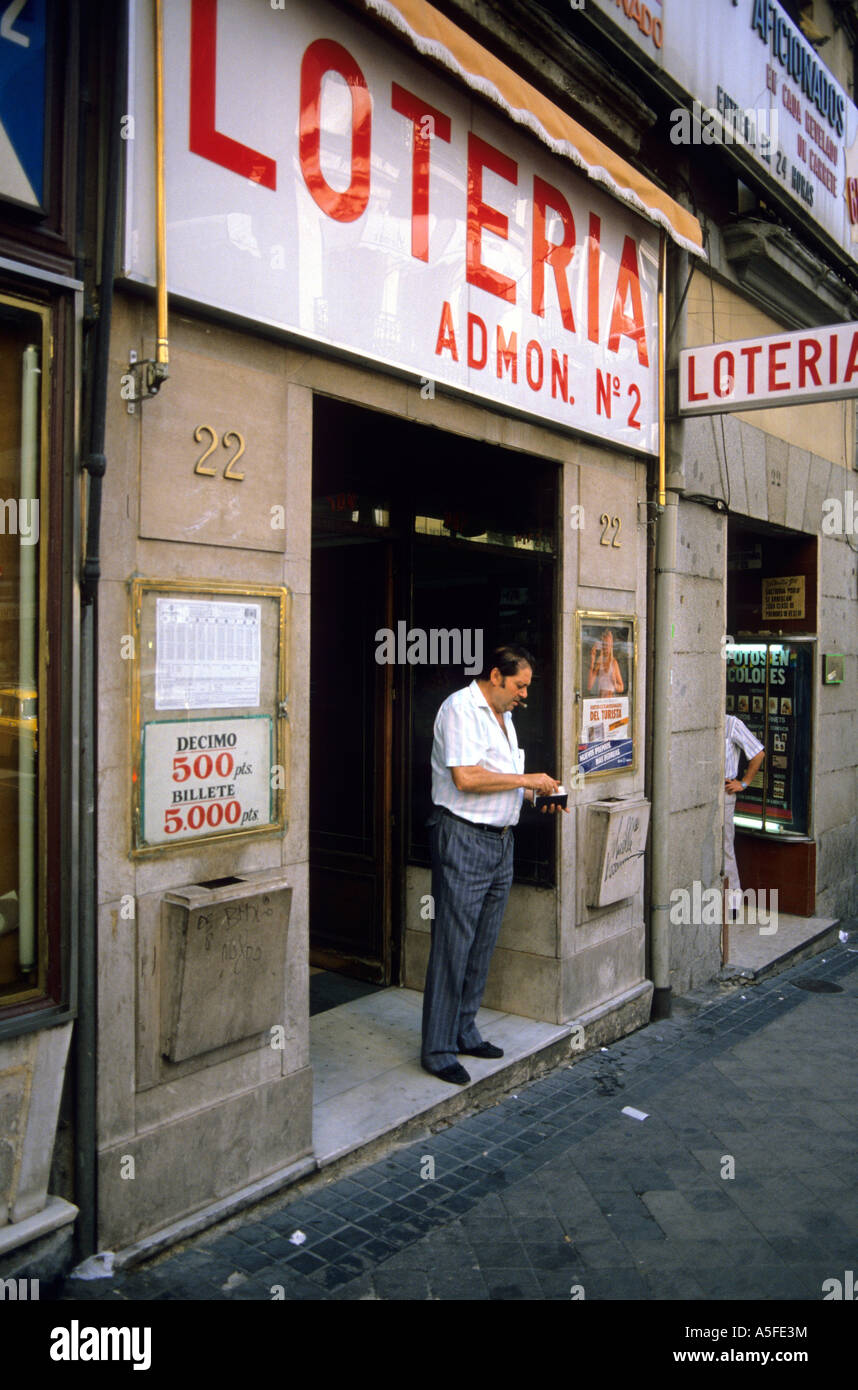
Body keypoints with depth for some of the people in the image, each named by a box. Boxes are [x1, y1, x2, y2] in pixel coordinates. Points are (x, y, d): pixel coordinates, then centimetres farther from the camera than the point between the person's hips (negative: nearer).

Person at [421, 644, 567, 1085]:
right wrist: (524, 779, -15)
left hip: (500, 840, 9)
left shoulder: (502, 716, 19)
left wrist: (535, 796, 9)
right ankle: (437, 1049, 3)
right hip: (463, 838, -9)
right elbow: (465, 778, -22)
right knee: (453, 945, -5)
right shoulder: (461, 708, -11)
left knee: (482, 945, 13)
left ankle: (464, 1032, 25)